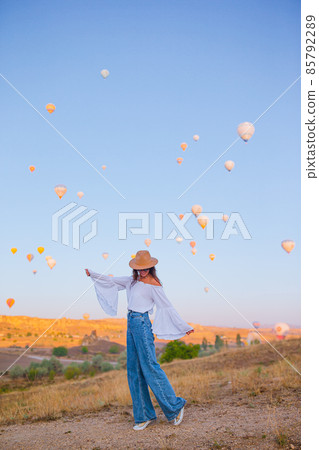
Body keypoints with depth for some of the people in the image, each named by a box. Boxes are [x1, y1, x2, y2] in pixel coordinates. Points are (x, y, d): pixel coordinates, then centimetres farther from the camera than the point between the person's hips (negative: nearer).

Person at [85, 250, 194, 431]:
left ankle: (175, 406, 3)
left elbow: (168, 307, -6)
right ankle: (145, 415, 14)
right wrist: (93, 274, 30)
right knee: (134, 371, 8)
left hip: (142, 324, -8)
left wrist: (184, 327, -4)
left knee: (150, 367, -8)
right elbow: (112, 280, 26)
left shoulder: (153, 285, -8)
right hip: (131, 323, 8)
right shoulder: (133, 281, 12)